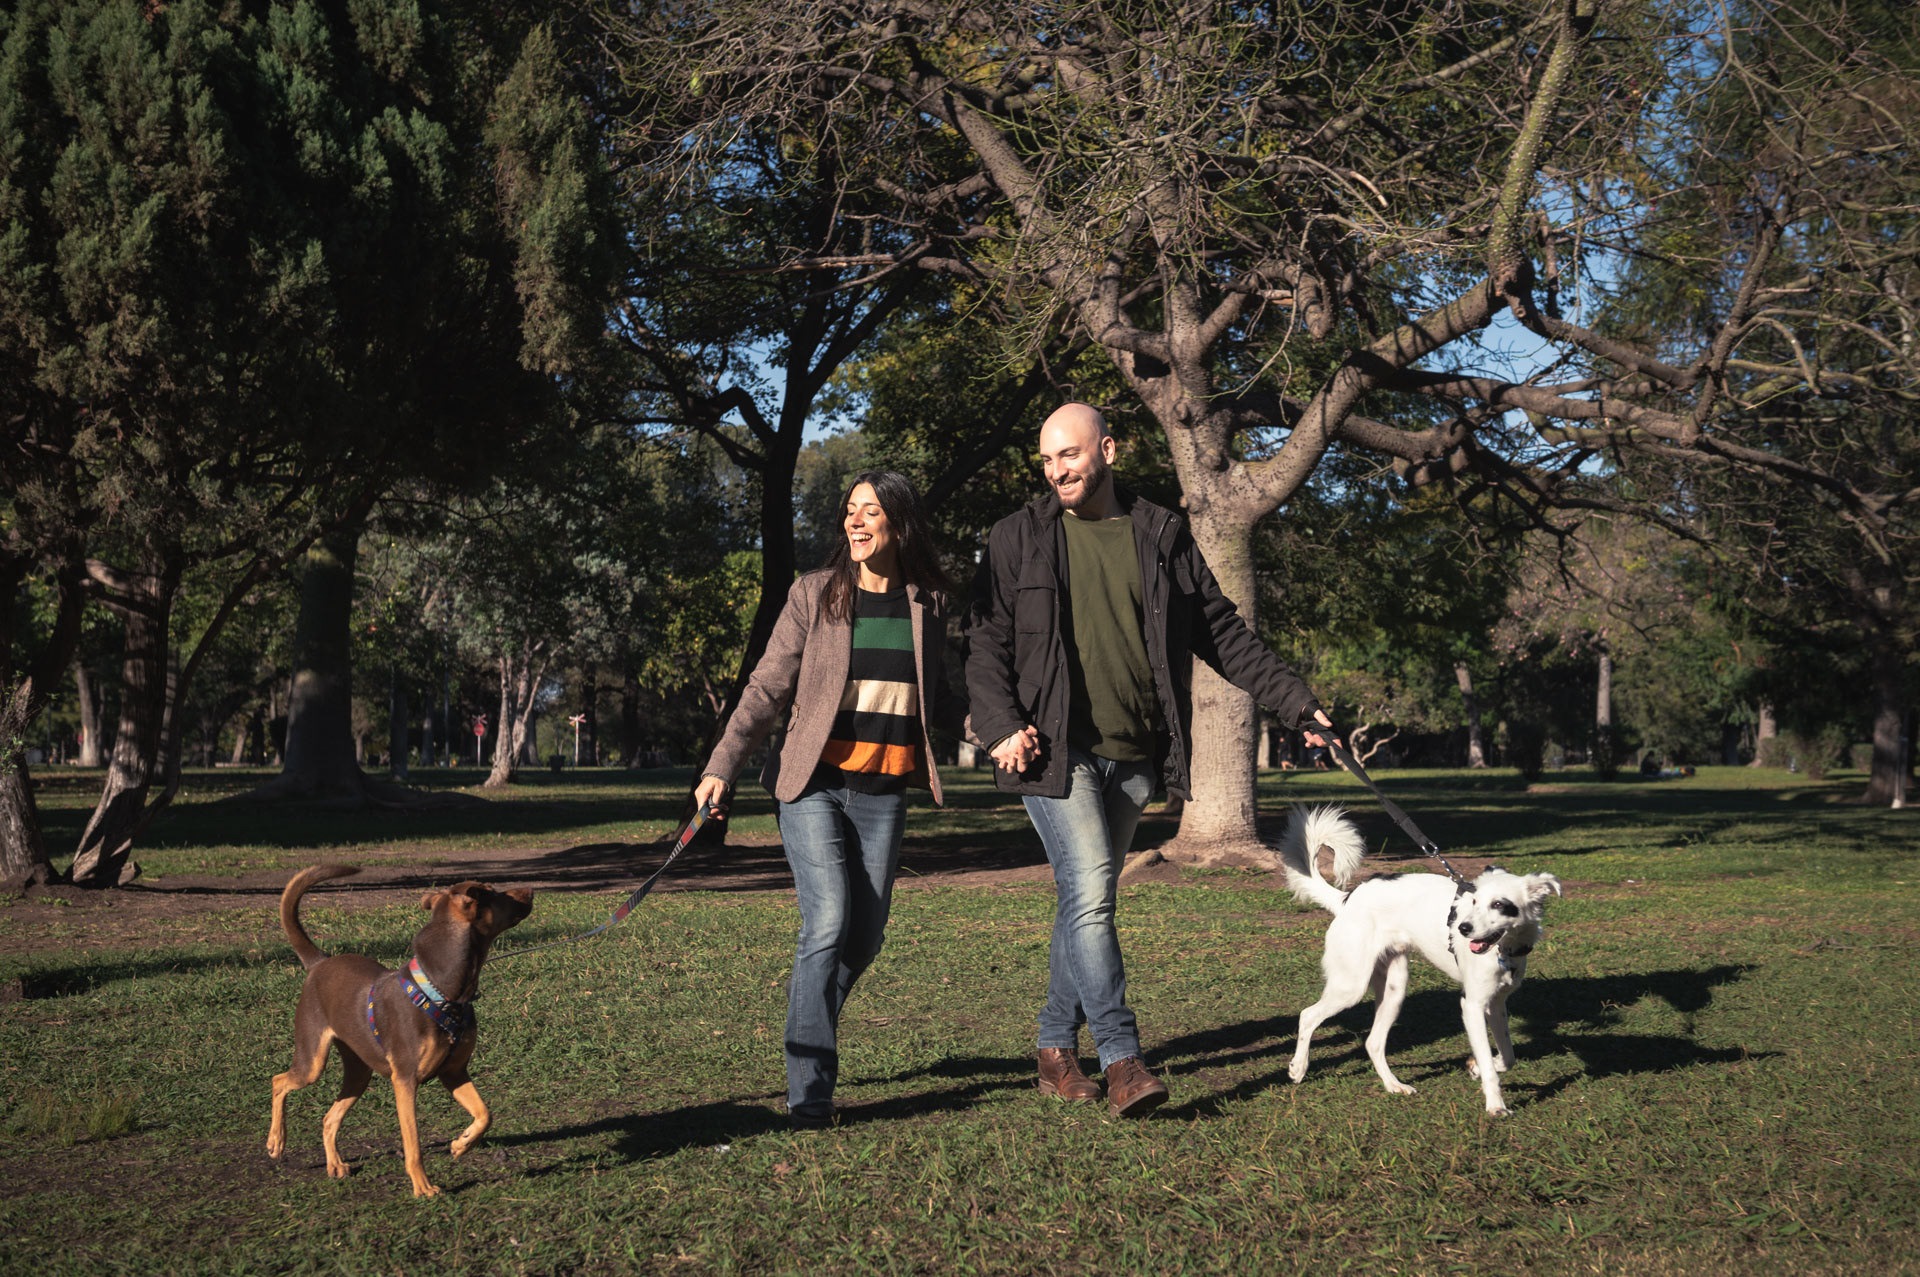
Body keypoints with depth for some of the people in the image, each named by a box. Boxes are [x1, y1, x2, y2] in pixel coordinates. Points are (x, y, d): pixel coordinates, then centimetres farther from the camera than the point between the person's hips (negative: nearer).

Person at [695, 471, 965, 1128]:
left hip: (884, 792, 3)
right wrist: (722, 766, -10)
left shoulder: (928, 602, 8)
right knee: (827, 923, -16)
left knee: (864, 938, 5)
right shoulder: (815, 594, 0)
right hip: (814, 782, -3)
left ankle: (809, 1030, 32)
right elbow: (767, 688, -1)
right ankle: (809, 1088, -11)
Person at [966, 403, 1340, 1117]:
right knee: (1090, 894, -14)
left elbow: (1223, 635, 13)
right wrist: (1001, 725, -11)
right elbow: (985, 642, 3)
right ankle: (1121, 1059, -12)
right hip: (1056, 750, -3)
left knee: (1087, 898, 9)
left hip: (1134, 756, 3)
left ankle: (1056, 1047, 22)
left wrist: (1296, 704, 9)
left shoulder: (1162, 538, 10)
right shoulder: (1019, 540, 5)